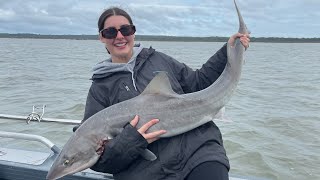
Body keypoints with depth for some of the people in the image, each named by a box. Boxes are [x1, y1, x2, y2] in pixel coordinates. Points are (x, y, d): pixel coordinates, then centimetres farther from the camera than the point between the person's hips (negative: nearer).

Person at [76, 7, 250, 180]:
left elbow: (198, 82, 22)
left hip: (199, 148, 2)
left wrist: (228, 51, 18)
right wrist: (127, 142, -17)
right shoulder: (99, 88, 6)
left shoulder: (158, 59, 14)